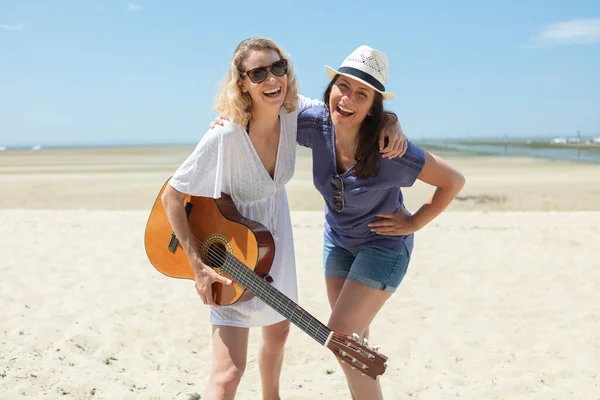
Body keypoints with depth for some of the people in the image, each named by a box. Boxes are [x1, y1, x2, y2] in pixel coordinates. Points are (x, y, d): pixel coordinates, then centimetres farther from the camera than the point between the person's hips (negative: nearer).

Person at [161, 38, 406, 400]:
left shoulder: (294, 112, -17)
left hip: (275, 241, 6)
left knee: (278, 333, 27)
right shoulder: (224, 137, -31)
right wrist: (198, 265, -25)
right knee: (230, 370, -13)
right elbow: (171, 197, -23)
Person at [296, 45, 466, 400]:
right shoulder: (317, 124, -20)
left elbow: (454, 181, -19)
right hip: (338, 240, 6)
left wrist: (415, 223, -15)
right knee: (352, 336, 16)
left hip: (383, 244, -5)